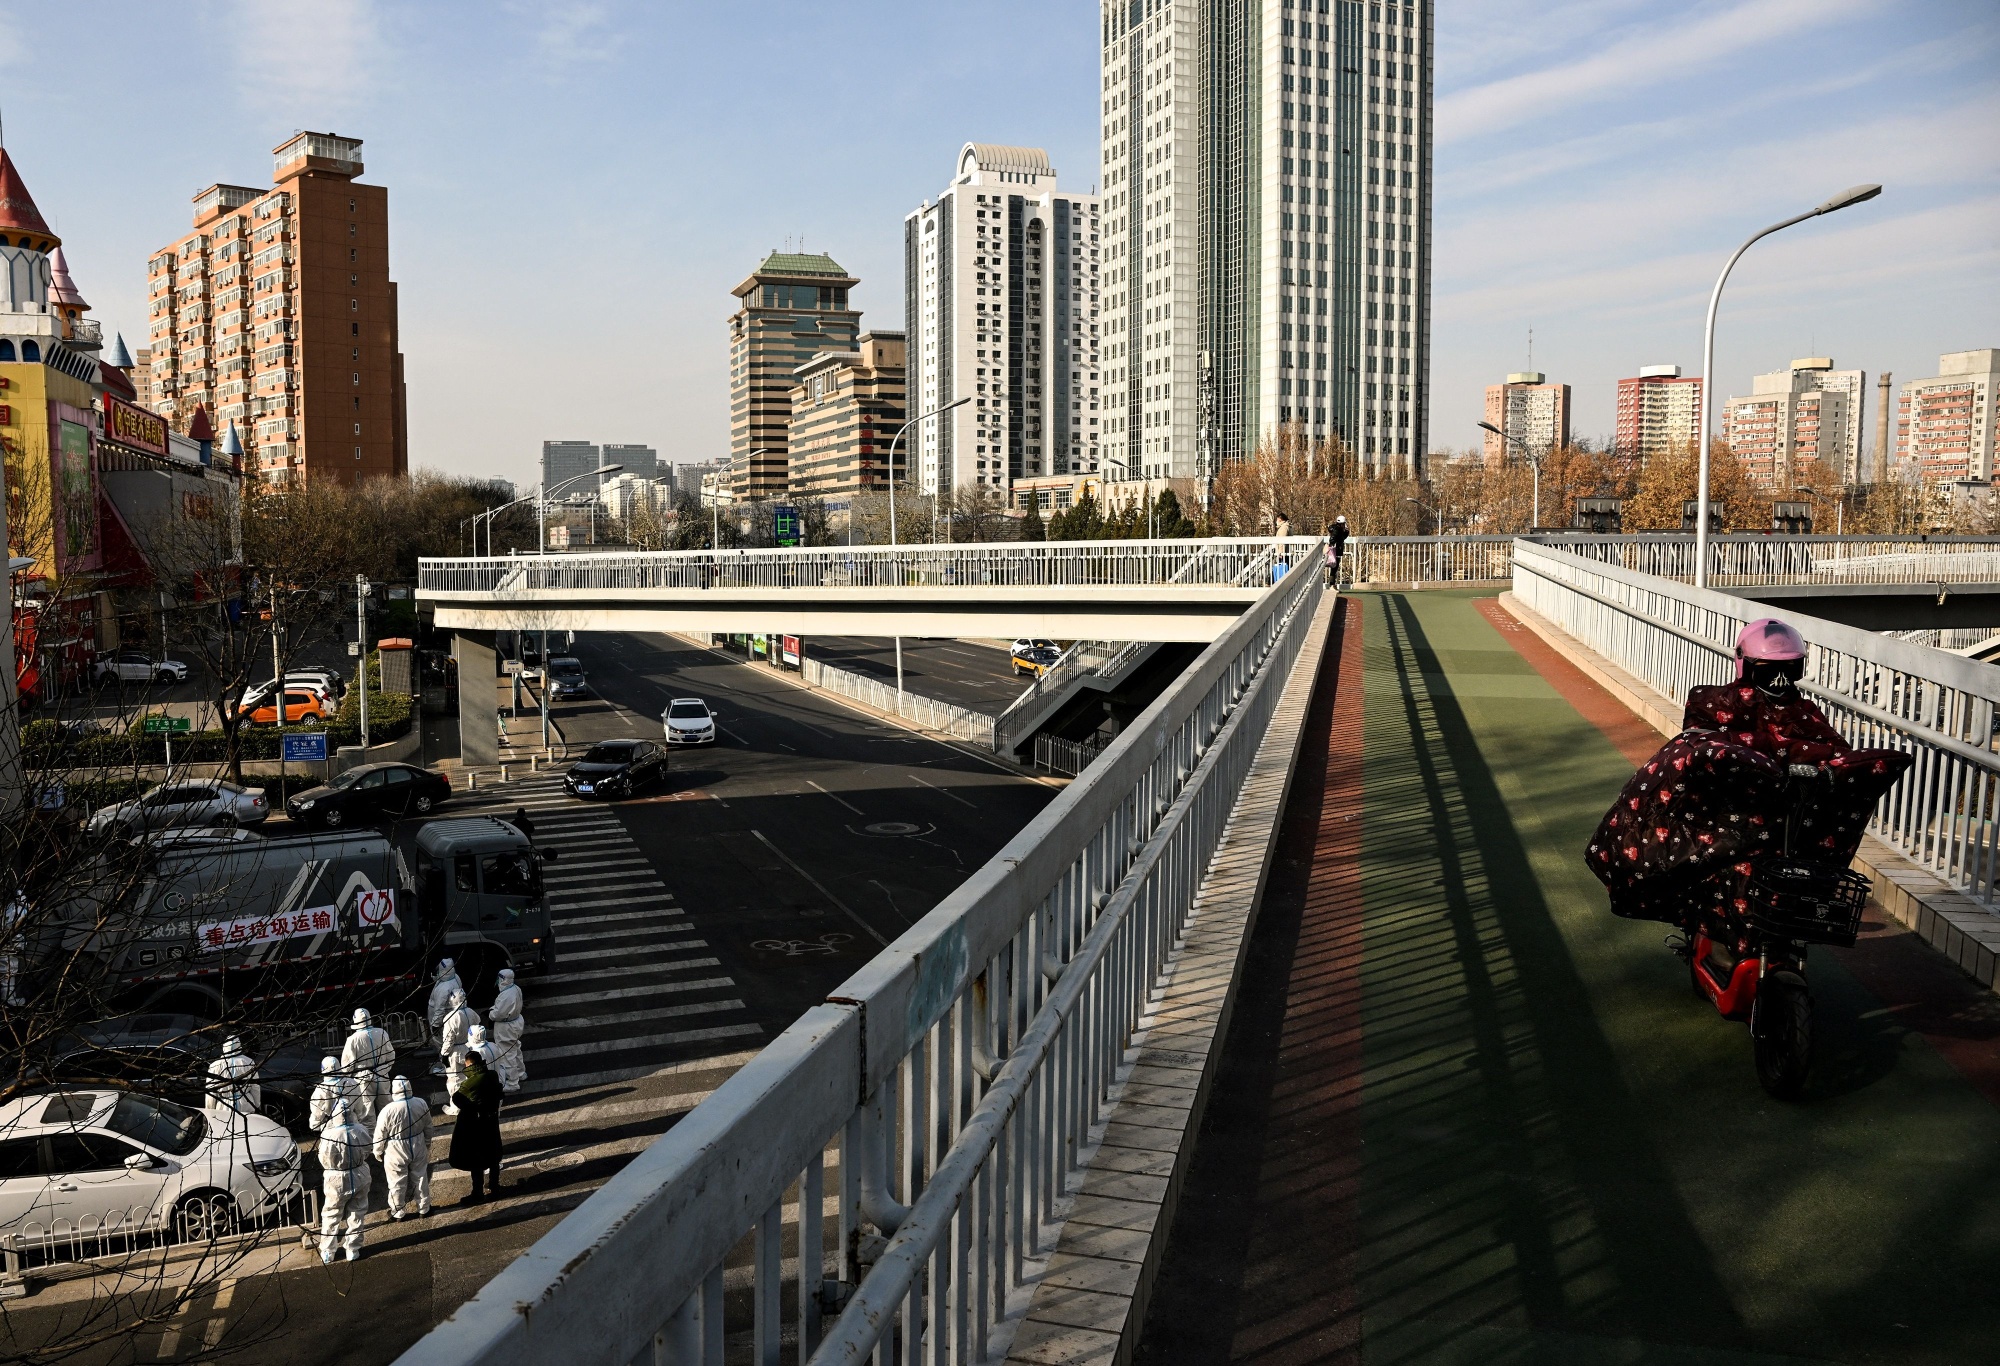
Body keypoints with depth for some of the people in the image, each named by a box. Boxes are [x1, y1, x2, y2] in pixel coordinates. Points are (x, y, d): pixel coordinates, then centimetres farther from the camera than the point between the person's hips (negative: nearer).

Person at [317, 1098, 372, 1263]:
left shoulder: (329, 1135, -26)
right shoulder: (361, 1131, -17)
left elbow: (324, 1160, -11)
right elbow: (365, 1154, -2)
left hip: (337, 1181, -2)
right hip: (360, 1178, 2)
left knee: (331, 1217, 19)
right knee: (357, 1215, 18)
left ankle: (327, 1252, 29)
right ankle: (353, 1250, 28)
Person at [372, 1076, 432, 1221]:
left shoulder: (388, 1110, -26)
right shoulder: (421, 1104, -13)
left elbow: (380, 1135, -14)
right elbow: (428, 1128, 1)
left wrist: (377, 1152, 5)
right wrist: (427, 1146, 18)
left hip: (396, 1153, -3)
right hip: (418, 1149, 3)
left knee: (397, 1183, 17)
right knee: (420, 1178, 20)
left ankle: (398, 1212, 34)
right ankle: (423, 1209, 35)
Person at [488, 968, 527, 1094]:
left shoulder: (505, 996, -33)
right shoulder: (516, 989, -4)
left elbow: (497, 1014, -28)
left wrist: (490, 1014, -6)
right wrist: (494, 1008, 3)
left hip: (506, 1029, -9)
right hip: (516, 1021, 9)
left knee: (508, 1055, 5)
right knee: (515, 1050, 28)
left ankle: (512, 1084, 16)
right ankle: (521, 1073, 46)